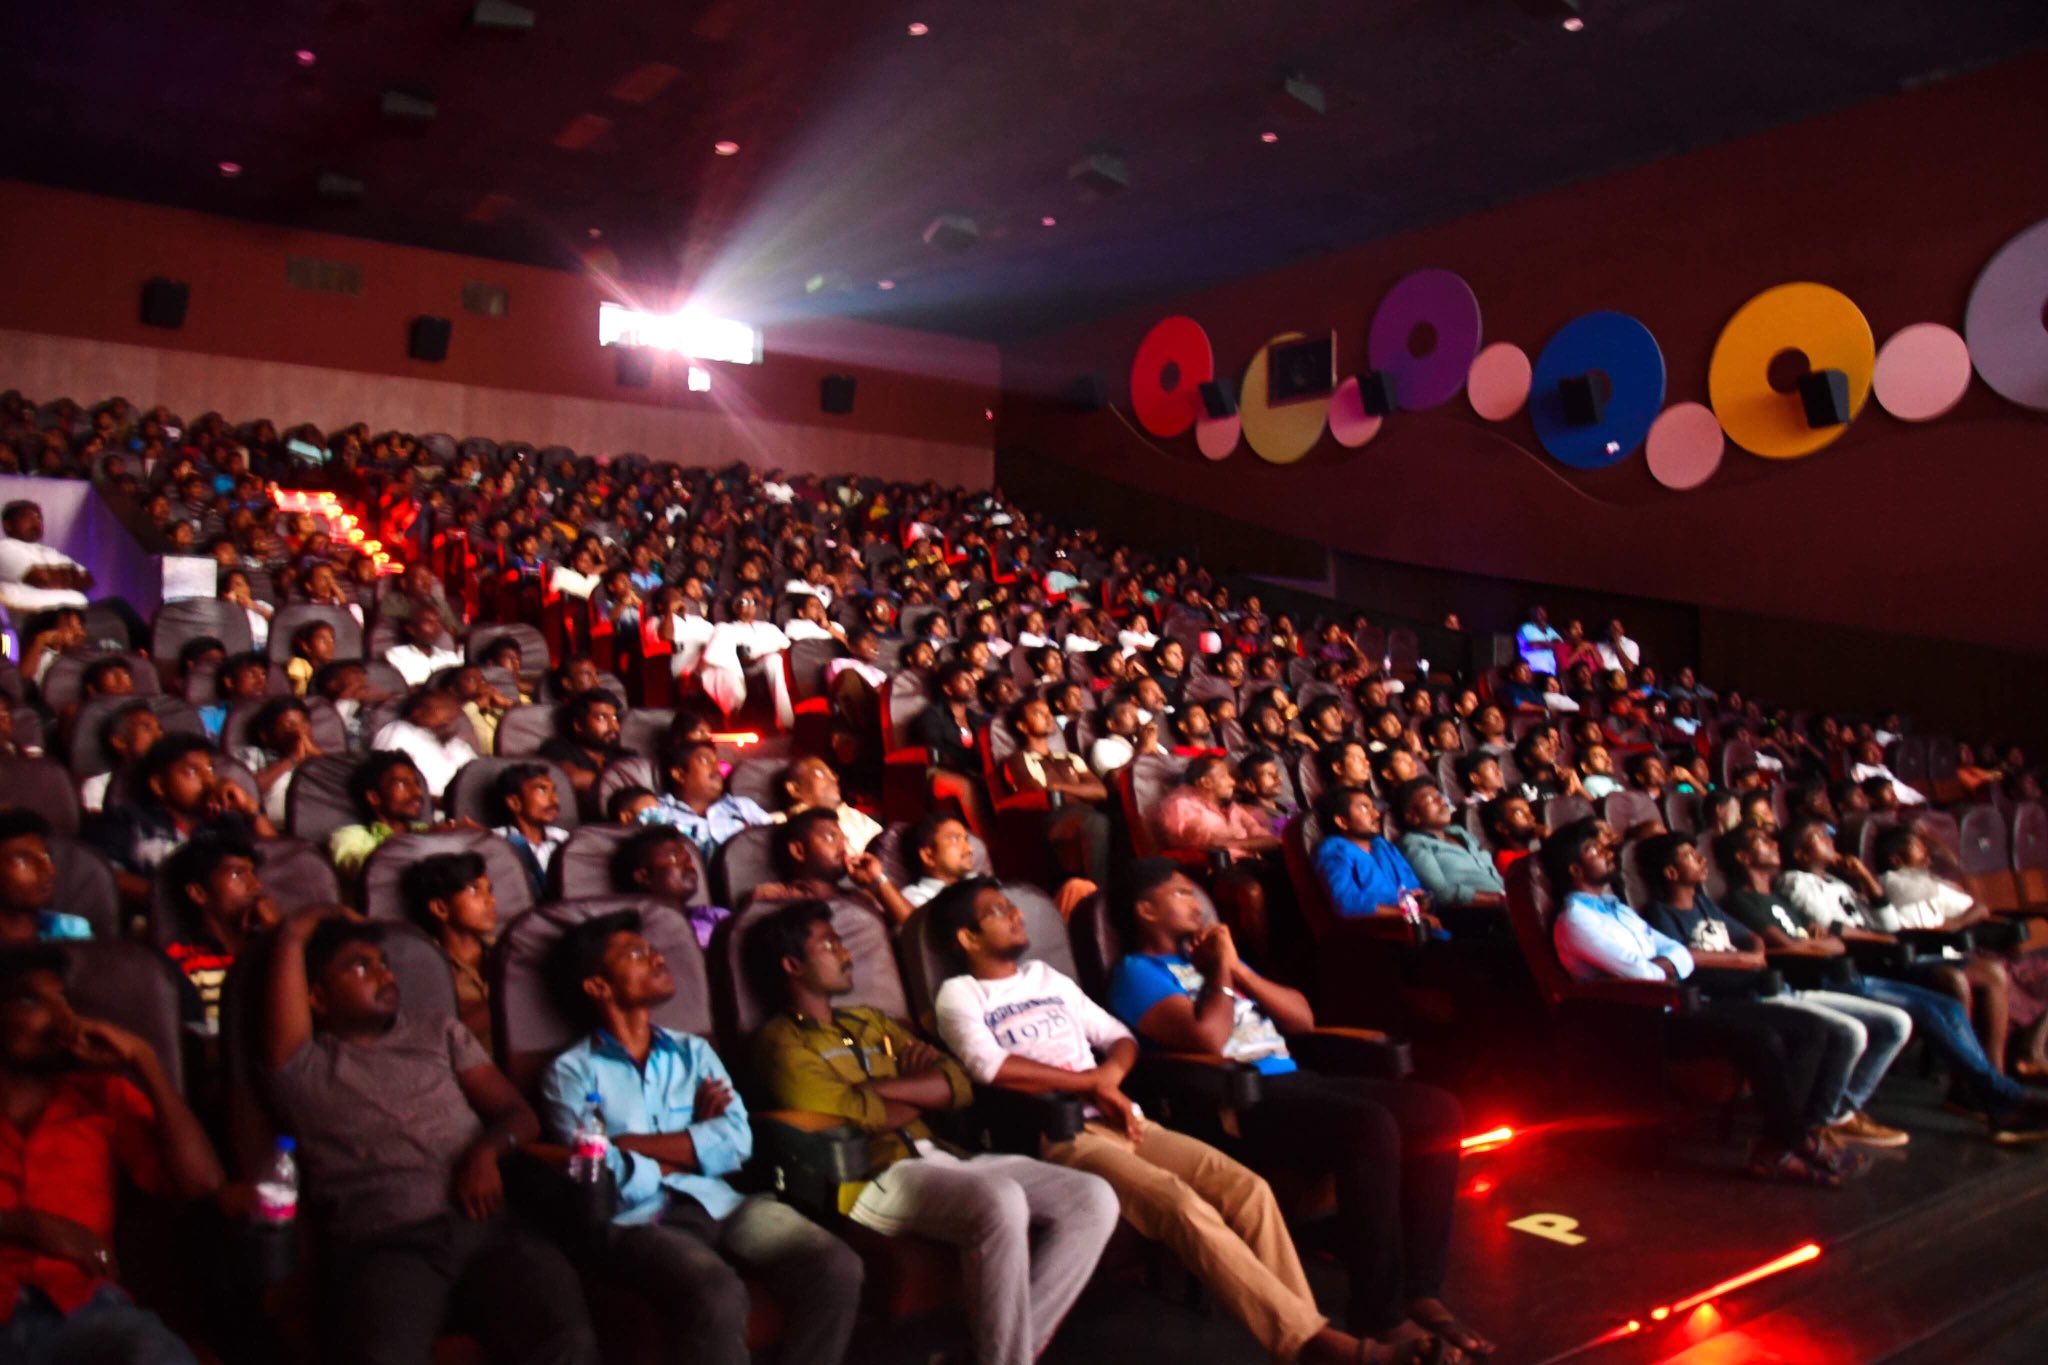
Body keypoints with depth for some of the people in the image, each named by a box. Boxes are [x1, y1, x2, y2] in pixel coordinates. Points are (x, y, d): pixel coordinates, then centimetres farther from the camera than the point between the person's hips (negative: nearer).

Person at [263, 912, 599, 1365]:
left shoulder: (440, 1031, 25)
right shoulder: (305, 1069, 14)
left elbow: (518, 1114, 18)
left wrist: (487, 1151, -3)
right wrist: (294, 934, 21)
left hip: (484, 1226, 2)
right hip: (382, 1246, -2)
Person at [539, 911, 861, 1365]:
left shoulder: (693, 1051, 20)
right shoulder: (570, 1072, 6)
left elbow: (736, 1142, 3)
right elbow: (605, 1178, -9)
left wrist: (632, 1143, -3)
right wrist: (694, 1144, 4)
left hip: (718, 1203, 4)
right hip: (636, 1221, -4)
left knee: (837, 1268, -22)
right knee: (717, 1295, -36)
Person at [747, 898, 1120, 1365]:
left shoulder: (870, 1021, 26)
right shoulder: (781, 1041, 3)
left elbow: (958, 1083, 15)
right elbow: (857, 1115, -12)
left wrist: (881, 1088, -1)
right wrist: (923, 1094, 6)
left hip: (944, 1157, 8)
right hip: (877, 1178, -8)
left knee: (1095, 1198, -10)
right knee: (1001, 1203, -36)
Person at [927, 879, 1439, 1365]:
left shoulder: (1046, 977, 25)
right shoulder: (960, 995, 5)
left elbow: (1121, 1038, 24)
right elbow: (991, 1067, -15)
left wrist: (1110, 1074, -1)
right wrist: (1090, 1083, -9)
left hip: (1121, 1120, 7)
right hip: (1061, 1137, -7)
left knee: (1246, 1188, -18)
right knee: (1186, 1209, -31)